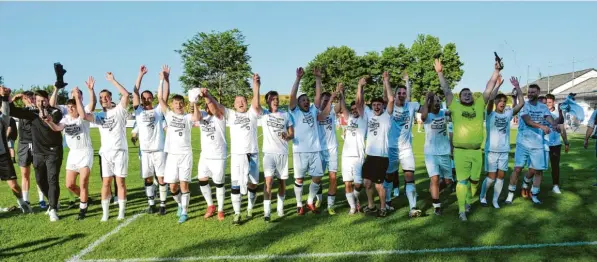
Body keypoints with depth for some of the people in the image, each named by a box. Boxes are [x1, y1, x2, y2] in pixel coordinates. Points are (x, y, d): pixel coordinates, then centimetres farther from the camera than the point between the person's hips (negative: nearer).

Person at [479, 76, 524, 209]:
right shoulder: (490, 114, -3)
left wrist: (517, 87, -4)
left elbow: (521, 103, 0)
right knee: (491, 177, -2)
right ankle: (482, 196, 20)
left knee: (501, 176, 6)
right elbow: (490, 99, -20)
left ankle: (495, 200, 18)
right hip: (491, 150, -4)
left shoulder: (508, 114, 7)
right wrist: (498, 84, -18)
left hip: (504, 150, 4)